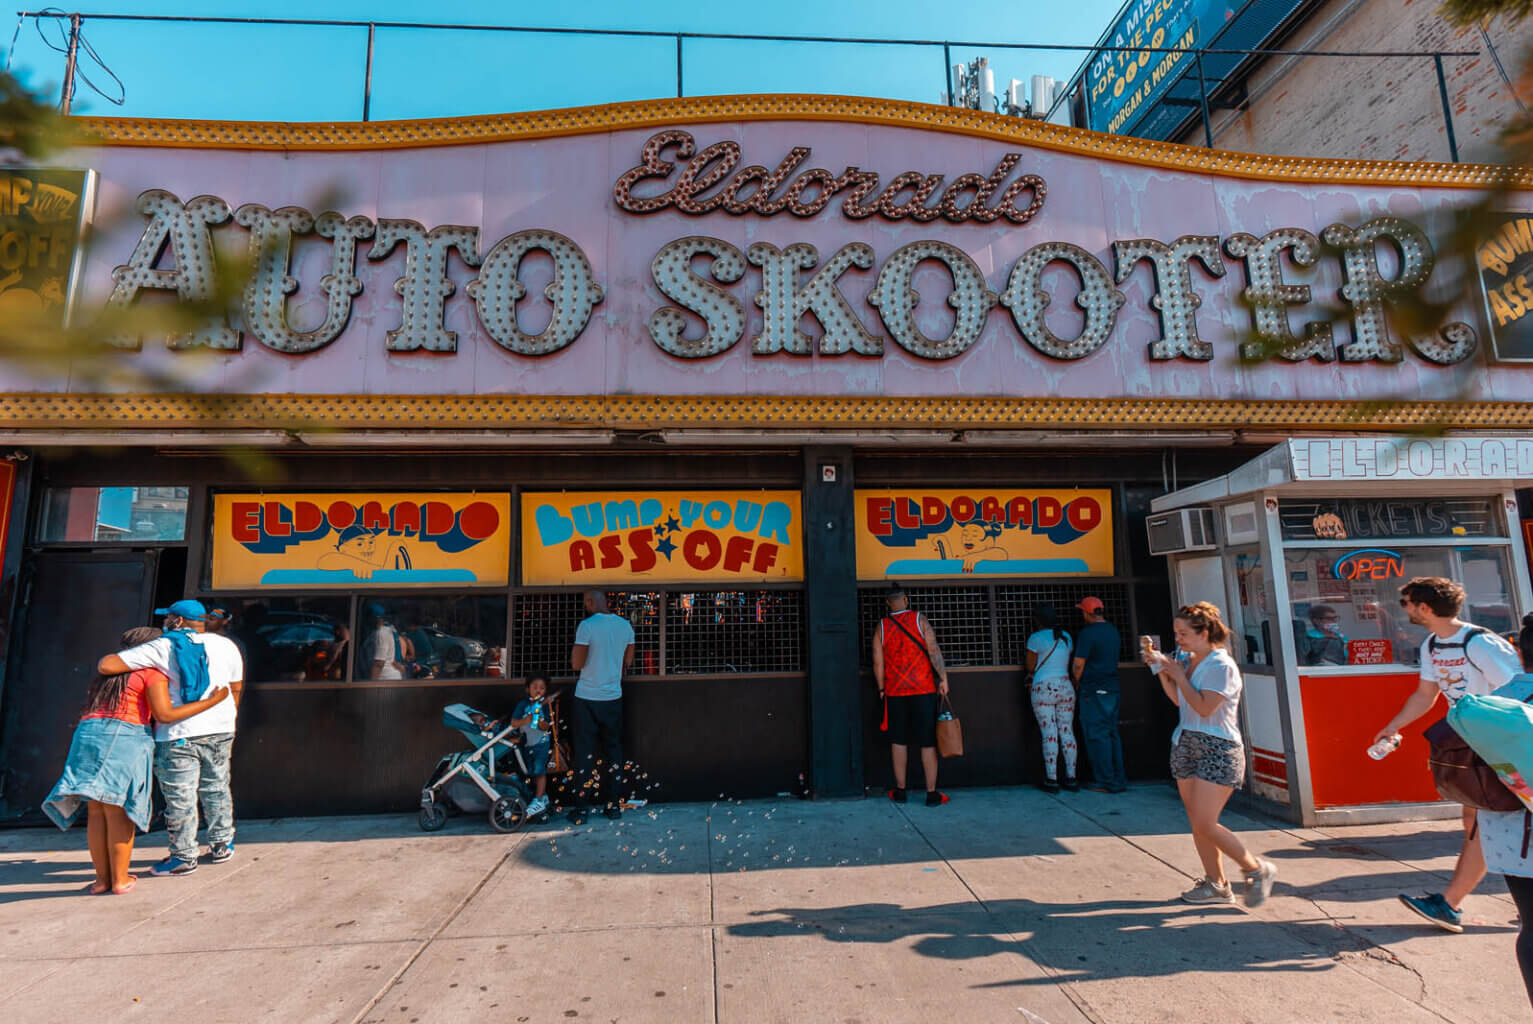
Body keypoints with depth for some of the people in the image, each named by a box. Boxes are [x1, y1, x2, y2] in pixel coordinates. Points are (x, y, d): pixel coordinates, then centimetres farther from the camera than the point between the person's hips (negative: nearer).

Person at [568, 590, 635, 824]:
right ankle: (614, 806, 18)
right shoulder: (626, 625, 1)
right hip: (614, 697, 4)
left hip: (587, 698, -4)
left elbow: (576, 664, -14)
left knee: (585, 753, 5)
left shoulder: (587, 625, -15)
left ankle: (580, 810, 11)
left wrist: (575, 645, 4)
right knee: (614, 750, 13)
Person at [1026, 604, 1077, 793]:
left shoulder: (1036, 638, -8)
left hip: (1043, 688, -5)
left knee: (1049, 734, -4)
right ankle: (1071, 778, 10)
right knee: (1067, 731, 7)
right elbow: (1069, 663, 17)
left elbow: (1030, 667, -1)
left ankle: (1052, 780, -1)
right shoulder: (1066, 637, 10)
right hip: (1066, 687, 5)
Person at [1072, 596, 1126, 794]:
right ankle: (1119, 779, 17)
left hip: (1093, 690, -8)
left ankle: (1106, 782, 1)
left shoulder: (1087, 633, -14)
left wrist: (1077, 683, 4)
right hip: (1113, 688, 8)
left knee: (1097, 735, -2)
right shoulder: (1114, 631, 11)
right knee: (1112, 733, 13)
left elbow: (1078, 664, -15)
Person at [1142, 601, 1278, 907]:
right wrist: (1161, 670, 8)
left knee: (1205, 825, -8)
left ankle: (1257, 869, 14)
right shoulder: (1189, 661, 10)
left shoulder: (1221, 666, -15)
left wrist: (1179, 676, -15)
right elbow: (1178, 700, 18)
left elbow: (1204, 708, -22)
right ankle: (1216, 884, 22)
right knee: (1197, 824, 11)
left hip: (1217, 750, -8)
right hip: (1186, 746, 8)